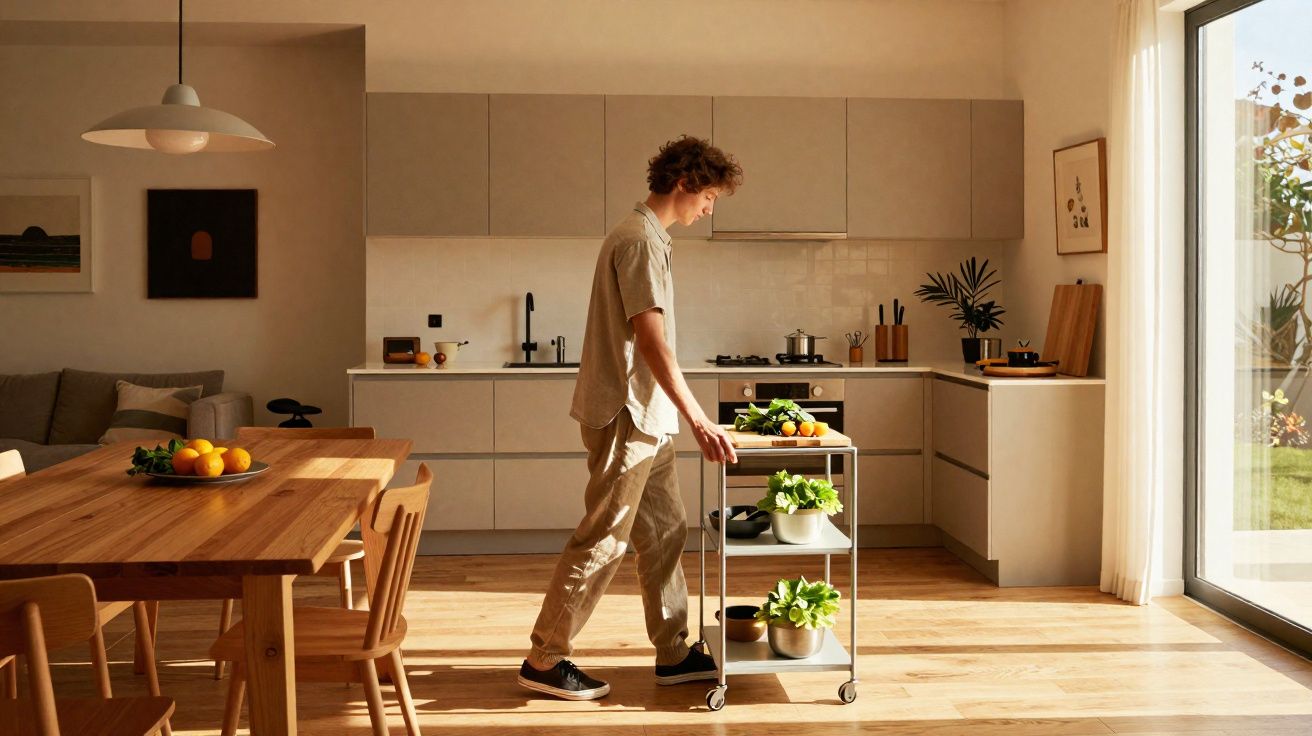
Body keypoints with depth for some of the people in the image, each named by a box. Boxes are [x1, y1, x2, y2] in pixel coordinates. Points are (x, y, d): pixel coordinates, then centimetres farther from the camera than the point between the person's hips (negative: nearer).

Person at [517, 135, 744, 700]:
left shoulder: (644, 236, 16)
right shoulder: (641, 241, -16)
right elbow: (652, 342, -22)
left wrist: (683, 416, 21)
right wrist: (699, 420, -23)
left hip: (645, 419, 10)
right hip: (627, 417, -10)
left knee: (664, 533, 13)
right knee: (602, 541, -3)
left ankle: (673, 653, 22)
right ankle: (544, 660, 7)